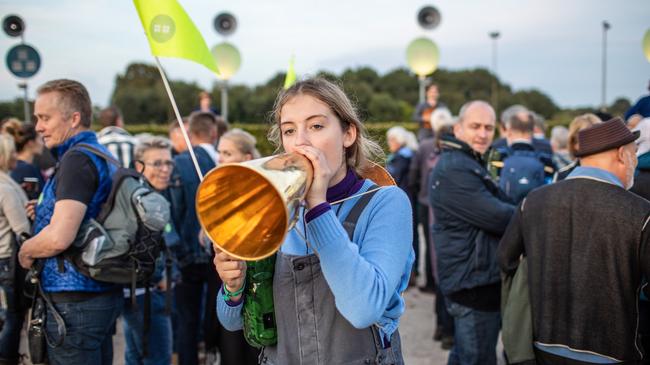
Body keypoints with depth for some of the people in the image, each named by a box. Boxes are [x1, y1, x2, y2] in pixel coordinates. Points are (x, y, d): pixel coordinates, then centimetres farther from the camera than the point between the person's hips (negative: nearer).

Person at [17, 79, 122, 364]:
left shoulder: (77, 159, -16)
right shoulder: (102, 154, 14)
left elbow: (59, 237, -26)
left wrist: (25, 251, -7)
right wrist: (46, 211, 14)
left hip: (75, 302, -10)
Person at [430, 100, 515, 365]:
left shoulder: (469, 164, 17)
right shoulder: (454, 170, -18)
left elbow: (496, 206, 16)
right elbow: (498, 217, -22)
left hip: (470, 278, 11)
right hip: (474, 281, -11)